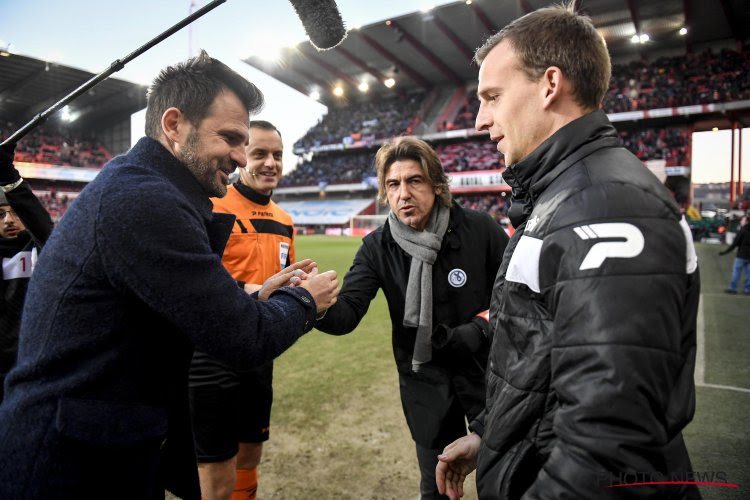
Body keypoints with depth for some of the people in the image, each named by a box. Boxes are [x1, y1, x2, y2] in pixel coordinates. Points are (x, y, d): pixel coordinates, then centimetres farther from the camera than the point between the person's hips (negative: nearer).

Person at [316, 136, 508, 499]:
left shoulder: (479, 230, -15)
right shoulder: (378, 247, -10)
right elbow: (347, 314, -19)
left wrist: (479, 330, -18)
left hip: (485, 370, 0)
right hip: (425, 381, 1)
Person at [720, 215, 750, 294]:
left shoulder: (742, 231, -11)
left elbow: (734, 244, -13)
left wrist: (725, 252, -10)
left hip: (741, 255, -6)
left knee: (736, 271, 1)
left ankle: (733, 288, 3)